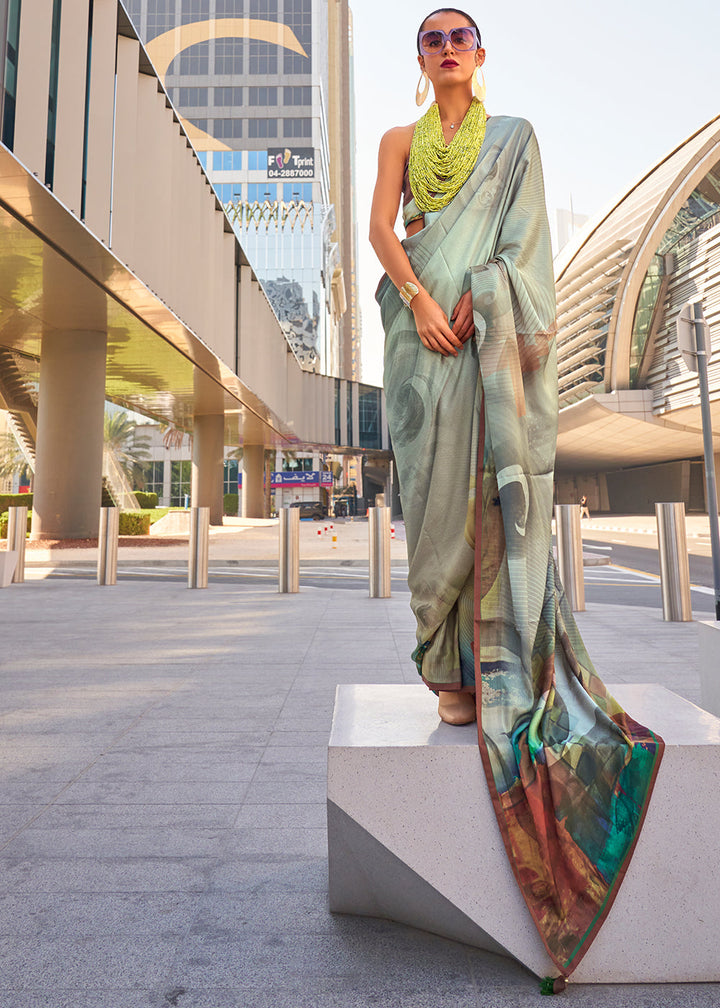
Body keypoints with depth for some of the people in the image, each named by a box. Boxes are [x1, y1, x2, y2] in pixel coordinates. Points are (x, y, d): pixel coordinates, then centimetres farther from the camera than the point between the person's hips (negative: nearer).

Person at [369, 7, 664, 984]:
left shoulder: (514, 136, 22)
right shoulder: (400, 139, 25)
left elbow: (520, 232, 5)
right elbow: (381, 227, 7)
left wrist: (472, 298, -13)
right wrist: (420, 298, -12)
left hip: (495, 326, -1)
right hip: (424, 322, 1)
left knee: (497, 478, -13)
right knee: (440, 486, -8)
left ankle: (510, 665, -10)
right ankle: (454, 665, -2)